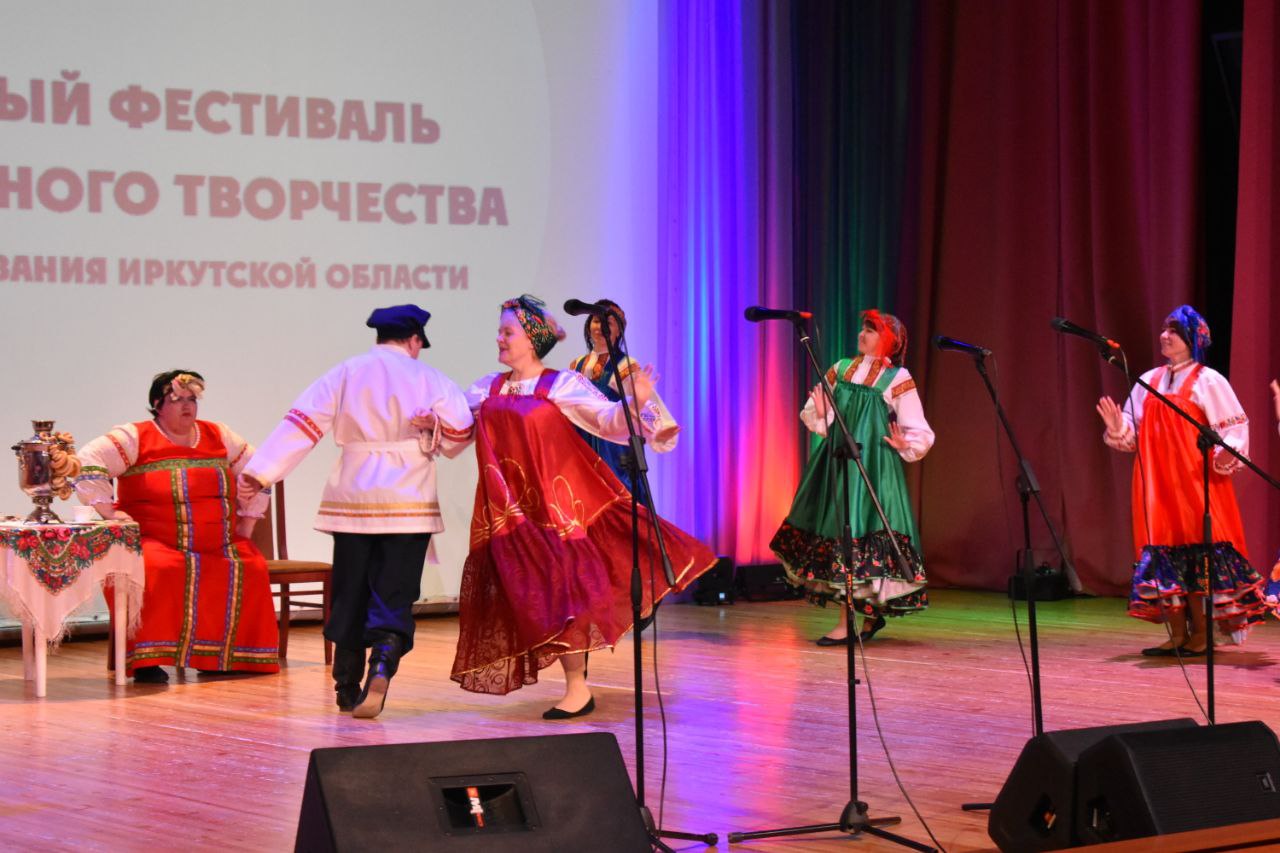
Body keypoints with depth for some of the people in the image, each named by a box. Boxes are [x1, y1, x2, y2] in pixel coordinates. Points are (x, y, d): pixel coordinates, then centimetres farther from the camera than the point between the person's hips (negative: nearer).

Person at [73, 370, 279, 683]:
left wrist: (247, 521, 14)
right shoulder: (135, 438, -2)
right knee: (158, 571, -36)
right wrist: (108, 510, -17)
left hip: (219, 548, 5)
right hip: (157, 544, -5)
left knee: (250, 569, -18)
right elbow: (90, 461, -13)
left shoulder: (218, 436, 12)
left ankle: (230, 657, -6)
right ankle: (148, 661, -29)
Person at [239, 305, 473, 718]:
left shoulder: (345, 374, 6)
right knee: (394, 595, -1)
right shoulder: (428, 380, 2)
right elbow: (458, 434, -2)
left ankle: (348, 690, 15)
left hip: (351, 499, 2)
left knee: (350, 595, 10)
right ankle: (382, 665, -27)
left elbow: (301, 424, -1)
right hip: (408, 502, -2)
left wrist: (262, 470, -4)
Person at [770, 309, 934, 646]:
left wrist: (904, 445, -21)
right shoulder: (841, 369, 12)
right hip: (836, 461, 6)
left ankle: (847, 623, -9)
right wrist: (820, 413, -7)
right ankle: (870, 614, 18)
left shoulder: (897, 379, -1)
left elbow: (921, 433, -1)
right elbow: (816, 419, 15)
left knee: (857, 532, -11)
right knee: (833, 530, 5)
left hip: (872, 464, -5)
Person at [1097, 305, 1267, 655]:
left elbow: (1235, 428, -7)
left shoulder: (1208, 381, -1)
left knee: (1199, 557, -6)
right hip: (1157, 485, 5)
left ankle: (1201, 635, 0)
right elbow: (1133, 435, 16)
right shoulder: (1149, 381, 15)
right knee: (1164, 556, 3)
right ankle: (1177, 635, 9)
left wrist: (1225, 455, -25)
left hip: (1195, 482, -5)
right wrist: (1117, 428, -5)